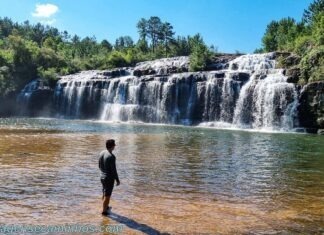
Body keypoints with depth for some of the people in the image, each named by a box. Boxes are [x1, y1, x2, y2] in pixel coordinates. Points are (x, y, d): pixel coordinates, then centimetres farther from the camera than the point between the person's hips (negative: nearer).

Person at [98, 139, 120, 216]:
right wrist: (117, 180, -11)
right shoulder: (111, 156, -25)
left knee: (105, 194, 24)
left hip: (102, 177, 8)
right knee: (107, 195, 6)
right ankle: (104, 211, 17)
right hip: (109, 178, -8)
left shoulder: (102, 153, 0)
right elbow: (114, 170, -21)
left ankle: (105, 207, 41)